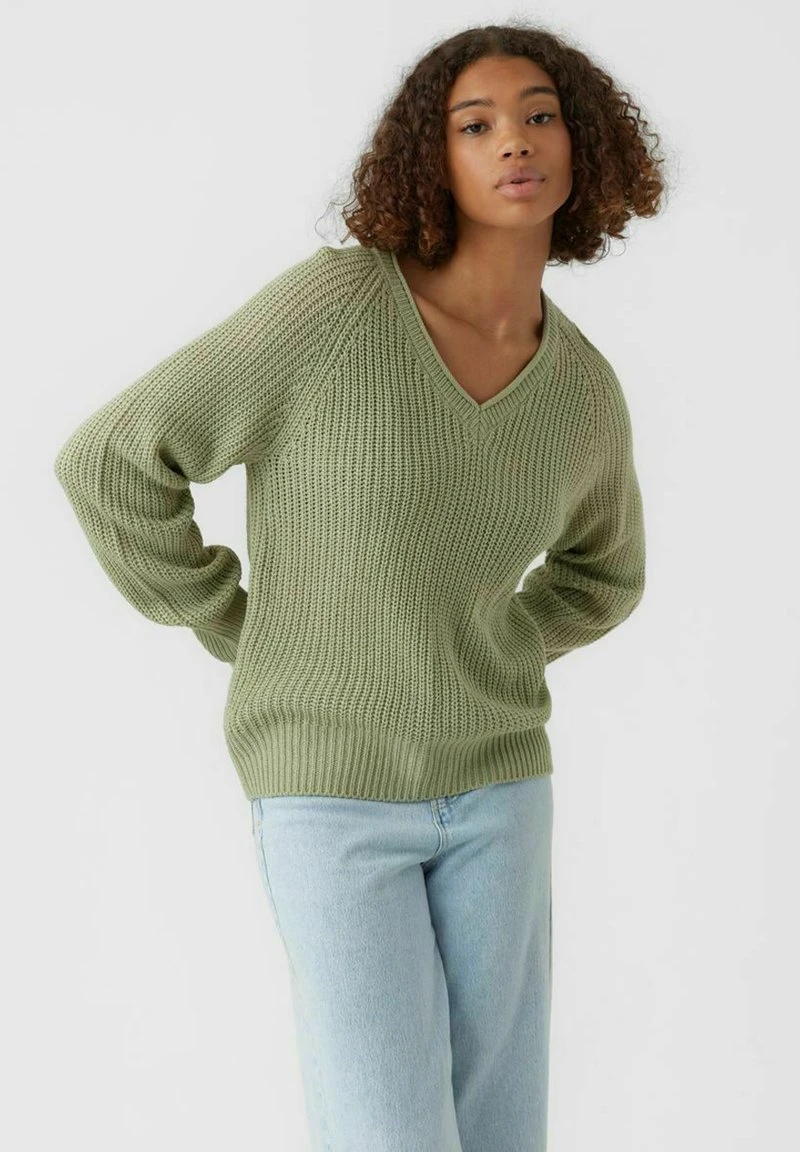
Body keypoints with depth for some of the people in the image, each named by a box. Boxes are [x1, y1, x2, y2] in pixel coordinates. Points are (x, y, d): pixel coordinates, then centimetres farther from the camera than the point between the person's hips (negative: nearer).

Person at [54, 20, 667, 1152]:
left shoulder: (583, 389, -2)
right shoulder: (332, 305, -18)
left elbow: (600, 572, 20)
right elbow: (113, 462, -12)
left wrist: (474, 661, 5)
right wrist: (244, 637, -5)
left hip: (488, 779, 4)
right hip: (331, 787, -4)